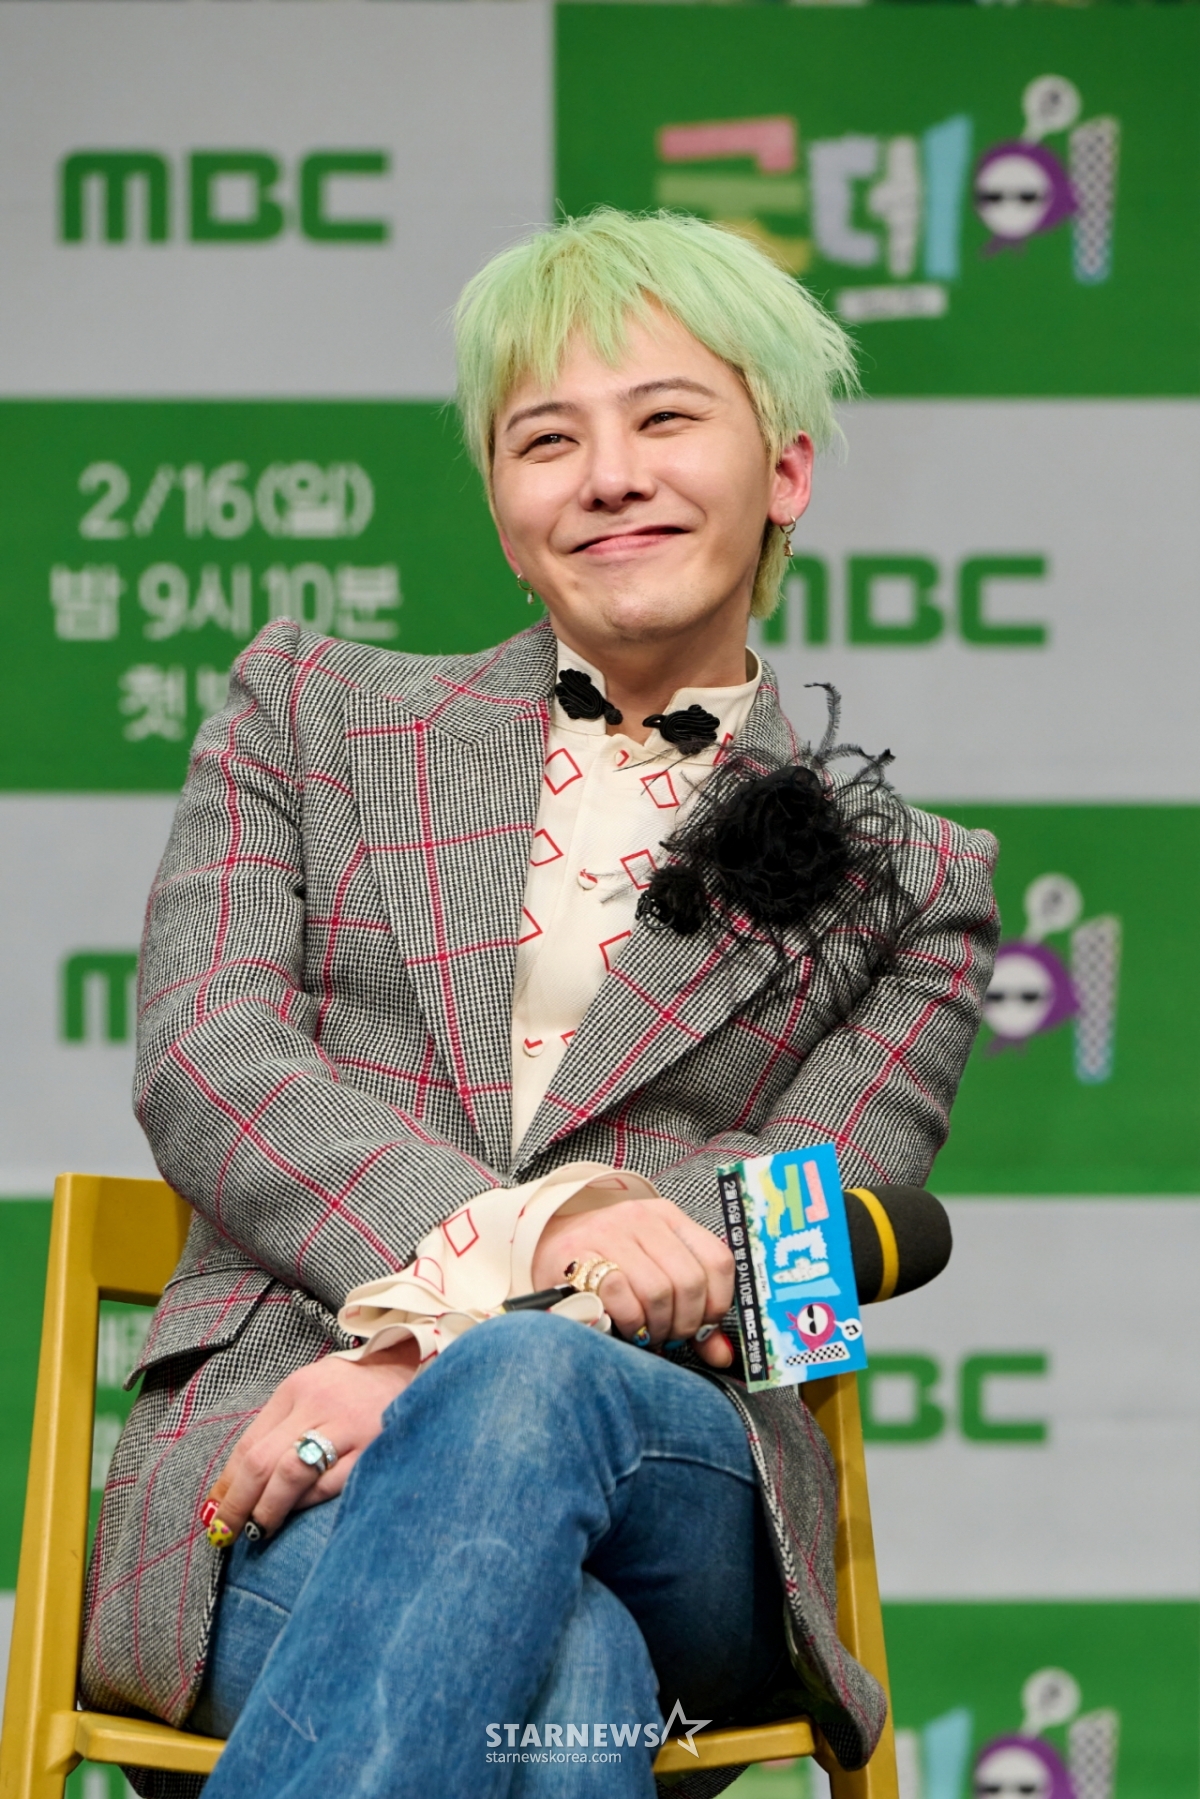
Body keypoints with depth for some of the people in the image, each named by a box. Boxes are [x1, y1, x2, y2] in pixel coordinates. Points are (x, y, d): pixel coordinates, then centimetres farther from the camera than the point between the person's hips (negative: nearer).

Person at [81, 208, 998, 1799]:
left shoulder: (904, 887, 19)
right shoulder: (312, 709, 21)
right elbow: (203, 1062, 5)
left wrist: (446, 1358, -14)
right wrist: (520, 1227, -15)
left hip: (679, 1473, 1)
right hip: (276, 1453, 0)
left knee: (523, 1389, -39)